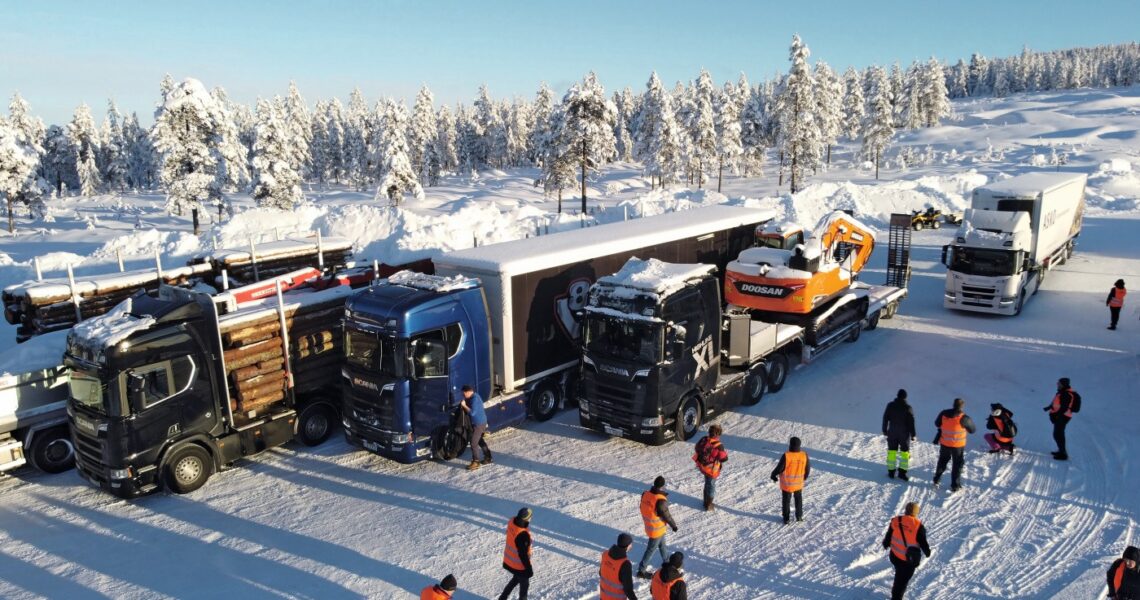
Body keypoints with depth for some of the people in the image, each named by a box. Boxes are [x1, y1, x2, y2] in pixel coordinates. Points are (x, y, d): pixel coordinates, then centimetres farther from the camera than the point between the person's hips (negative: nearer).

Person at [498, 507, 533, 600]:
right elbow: (523, 555, -28)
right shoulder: (523, 535, -39)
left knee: (516, 578, 32)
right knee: (524, 584, 19)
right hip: (519, 565, -7)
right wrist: (529, 569, -14)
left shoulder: (512, 521, -15)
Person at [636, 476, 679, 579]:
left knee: (662, 544, 27)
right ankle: (641, 570, 21)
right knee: (651, 549, 10)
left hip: (648, 525, 7)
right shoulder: (660, 501, -33)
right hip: (657, 529, -7)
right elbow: (666, 516, -21)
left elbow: (643, 508, 4)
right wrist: (674, 525, -5)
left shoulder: (645, 494, -11)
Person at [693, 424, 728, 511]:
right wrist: (725, 453, 1)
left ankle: (706, 501, 40)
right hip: (712, 470, -6)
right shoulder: (719, 446, -29)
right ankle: (708, 505, 23)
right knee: (711, 486, 13)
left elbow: (697, 448, 5)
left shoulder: (703, 440, -12)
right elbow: (723, 458, -20)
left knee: (707, 484, 26)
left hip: (703, 467, 6)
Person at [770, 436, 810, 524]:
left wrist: (773, 475, 1)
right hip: (799, 483, 3)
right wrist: (805, 477, 18)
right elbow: (808, 468, -2)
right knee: (798, 499, 26)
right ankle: (799, 517, 36)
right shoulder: (804, 455, -17)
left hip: (787, 484, -3)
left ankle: (786, 519, 25)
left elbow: (779, 468, -20)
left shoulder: (786, 456, -29)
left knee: (786, 501, 16)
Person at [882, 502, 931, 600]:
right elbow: (923, 542, -13)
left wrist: (886, 544, 24)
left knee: (900, 575, 32)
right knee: (902, 580, 9)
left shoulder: (895, 521, -9)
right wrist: (927, 552, 8)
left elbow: (888, 536, 4)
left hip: (895, 556, 5)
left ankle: (896, 592, 56)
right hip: (910, 559, -5)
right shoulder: (918, 526, -22)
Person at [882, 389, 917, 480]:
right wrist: (913, 434, 0)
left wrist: (885, 430, 13)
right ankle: (902, 472, 3)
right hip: (904, 434, -2)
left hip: (892, 433, 2)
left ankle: (891, 472, 11)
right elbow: (911, 422, -8)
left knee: (892, 451, 10)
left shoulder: (890, 405, -3)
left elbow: (885, 418, 3)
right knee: (905, 452, 8)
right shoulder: (908, 408, -11)